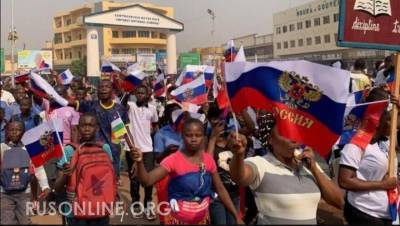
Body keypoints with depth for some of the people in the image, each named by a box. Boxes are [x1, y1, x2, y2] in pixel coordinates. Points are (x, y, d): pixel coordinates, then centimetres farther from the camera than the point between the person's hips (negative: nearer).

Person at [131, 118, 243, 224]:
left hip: (203, 219, 4)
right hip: (179, 219, -3)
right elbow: (147, 181, -26)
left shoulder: (208, 159, -5)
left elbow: (220, 189, 3)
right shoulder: (174, 160, -17)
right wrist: (140, 162, -45)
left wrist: (237, 216, 1)